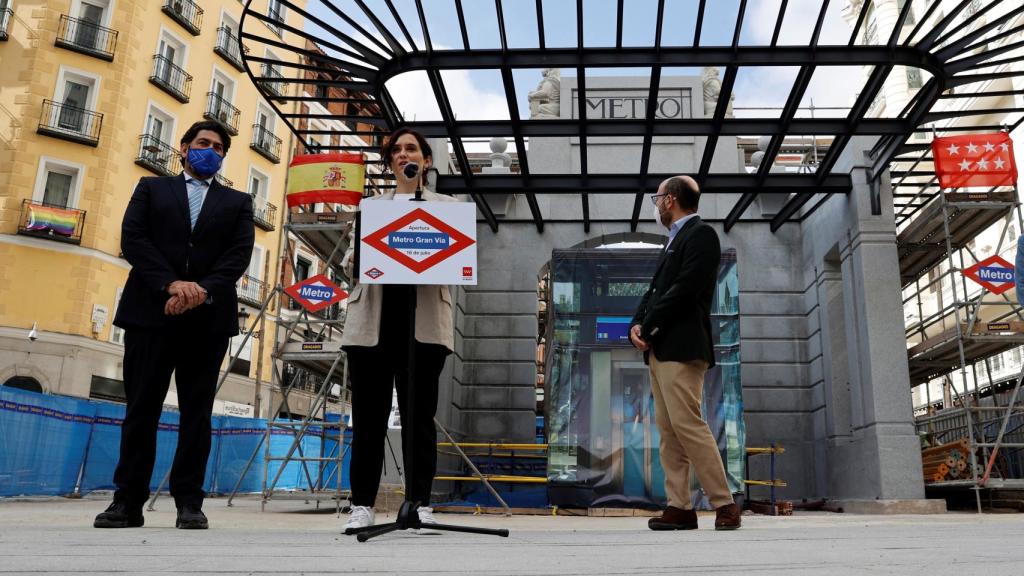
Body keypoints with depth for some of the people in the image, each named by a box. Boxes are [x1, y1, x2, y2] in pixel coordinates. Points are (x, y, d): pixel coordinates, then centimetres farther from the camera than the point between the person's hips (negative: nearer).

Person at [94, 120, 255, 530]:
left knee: (197, 412, 1)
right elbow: (132, 239, 1)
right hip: (151, 311, 0)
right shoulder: (152, 188, 16)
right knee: (141, 408, 1)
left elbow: (240, 254, 1)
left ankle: (189, 502, 6)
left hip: (208, 318, 0)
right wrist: (170, 284, -14)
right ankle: (128, 501, 8)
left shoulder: (237, 203, 16)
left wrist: (203, 290, -16)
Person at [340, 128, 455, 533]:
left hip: (423, 319, -2)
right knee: (369, 415, 1)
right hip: (372, 319, 2)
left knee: (418, 414, -1)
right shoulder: (371, 205, 21)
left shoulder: (445, 205, 15)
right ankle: (362, 504, 7)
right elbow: (349, 259, 13)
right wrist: (356, 263, -9)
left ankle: (420, 503, 4)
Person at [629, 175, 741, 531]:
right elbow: (656, 289, 18)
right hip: (660, 349, 10)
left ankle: (725, 504, -4)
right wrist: (637, 324, 1)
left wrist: (648, 328, -12)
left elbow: (685, 289, -17)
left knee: (687, 425, -12)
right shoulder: (675, 239, 23)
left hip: (681, 348, -10)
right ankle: (679, 507, 9)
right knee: (668, 431, 6)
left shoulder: (700, 234, -5)